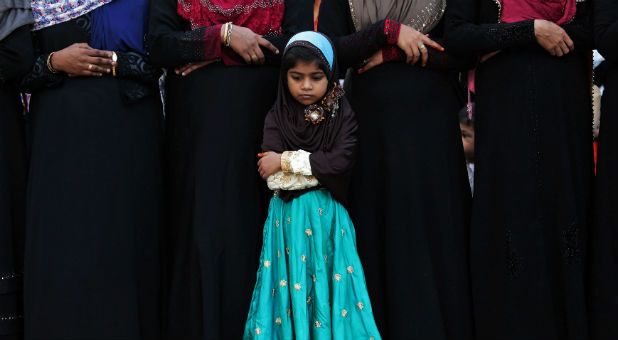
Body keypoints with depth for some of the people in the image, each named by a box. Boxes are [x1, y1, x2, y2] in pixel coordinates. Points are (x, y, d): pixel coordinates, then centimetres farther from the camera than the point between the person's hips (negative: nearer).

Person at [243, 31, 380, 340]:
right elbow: (272, 177, -7)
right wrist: (321, 167, -10)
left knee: (328, 289, -1)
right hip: (288, 218, 0)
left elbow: (342, 162, -13)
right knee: (290, 294, -1)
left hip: (327, 219, 0)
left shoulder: (342, 115, 4)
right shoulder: (276, 117, 5)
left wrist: (287, 161, -12)